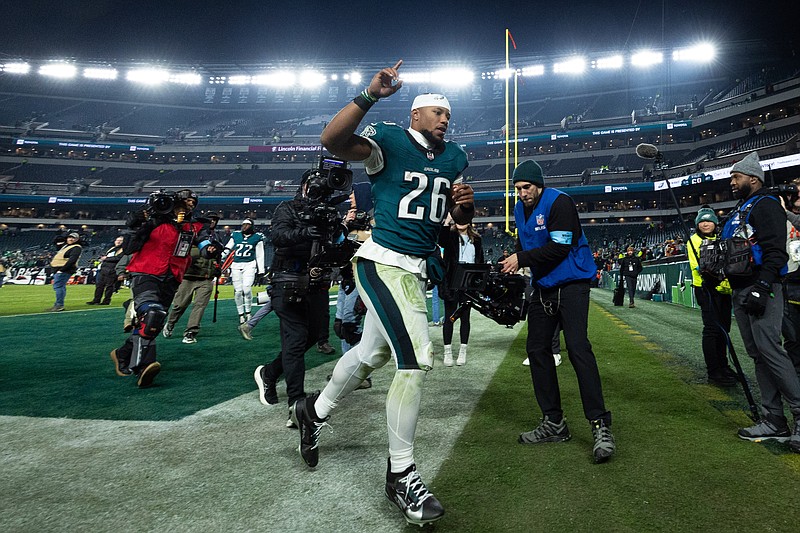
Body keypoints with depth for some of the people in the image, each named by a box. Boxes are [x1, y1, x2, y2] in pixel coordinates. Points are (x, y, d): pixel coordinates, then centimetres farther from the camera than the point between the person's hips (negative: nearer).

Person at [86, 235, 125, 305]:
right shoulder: (111, 249, 24)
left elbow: (117, 258, -16)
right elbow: (103, 256, 26)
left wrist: (106, 258, -7)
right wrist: (102, 257, 1)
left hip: (112, 270, -8)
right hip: (103, 269, 8)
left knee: (109, 286, -5)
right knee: (99, 284, 9)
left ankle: (106, 301, 1)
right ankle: (96, 300, 14)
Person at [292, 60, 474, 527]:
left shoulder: (455, 157, 14)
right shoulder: (389, 140, -7)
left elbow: (461, 219, 16)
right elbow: (333, 141, -23)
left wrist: (465, 203, -6)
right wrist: (371, 95, -31)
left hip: (419, 270, 8)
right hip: (384, 263, -8)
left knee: (371, 354, 20)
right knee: (417, 358, -16)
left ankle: (315, 412, 45)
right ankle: (402, 474, 1)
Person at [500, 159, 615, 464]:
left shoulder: (558, 203, -15)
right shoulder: (520, 209, 9)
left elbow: (559, 247, -22)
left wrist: (522, 259, -18)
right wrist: (513, 262, 1)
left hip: (571, 284, -8)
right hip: (542, 287, 8)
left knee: (577, 348, -20)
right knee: (536, 350, 5)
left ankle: (600, 425, -14)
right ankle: (554, 423, 14)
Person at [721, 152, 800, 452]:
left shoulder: (766, 205, -5)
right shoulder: (738, 212, 24)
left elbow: (775, 251, -16)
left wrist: (761, 287, -24)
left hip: (761, 289, -9)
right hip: (741, 292, 9)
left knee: (769, 349, -16)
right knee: (757, 354, 7)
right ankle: (775, 422, 12)